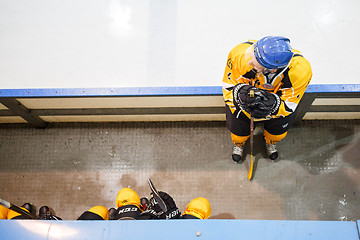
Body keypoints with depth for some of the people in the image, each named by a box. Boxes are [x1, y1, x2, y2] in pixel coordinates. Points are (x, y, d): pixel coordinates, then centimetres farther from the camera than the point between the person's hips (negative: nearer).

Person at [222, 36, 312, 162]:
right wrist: (240, 92, -44)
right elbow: (229, 85, -21)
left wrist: (271, 104, -45)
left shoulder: (301, 70, -36)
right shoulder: (240, 54, -38)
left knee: (281, 124, -4)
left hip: (277, 94, 1)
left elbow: (288, 105, -24)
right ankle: (238, 143, 33)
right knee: (238, 122, -5)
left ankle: (271, 142, 34)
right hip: (247, 86, 0)